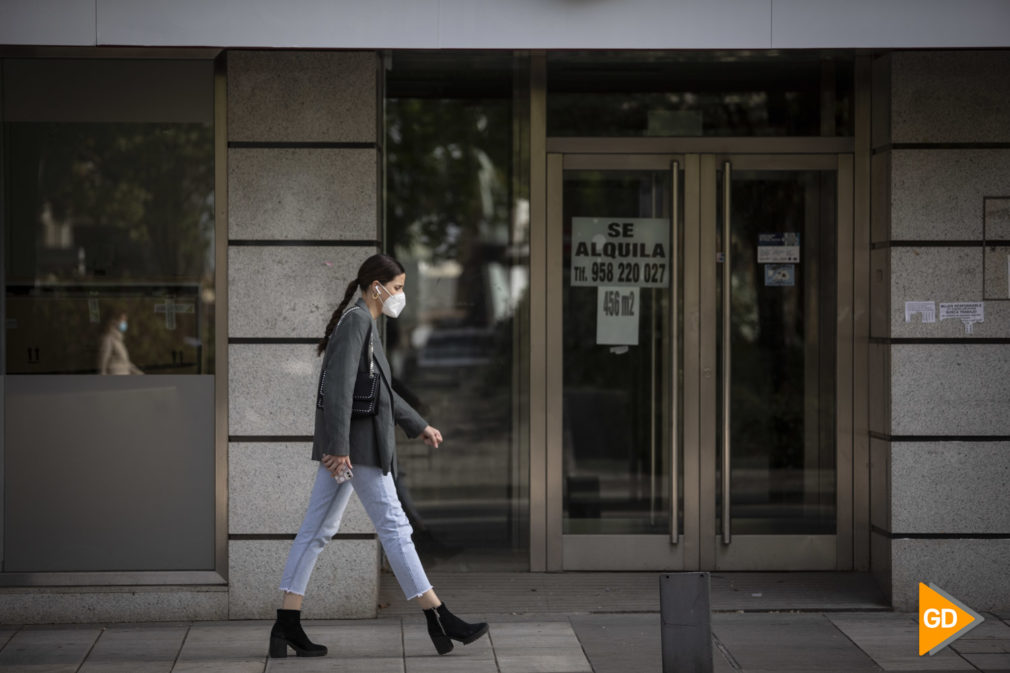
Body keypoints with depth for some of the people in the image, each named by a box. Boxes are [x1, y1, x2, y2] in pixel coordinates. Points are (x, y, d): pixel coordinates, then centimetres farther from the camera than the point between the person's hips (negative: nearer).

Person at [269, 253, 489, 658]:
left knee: (318, 529, 6)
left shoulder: (363, 323, 19)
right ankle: (439, 621, -1)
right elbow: (339, 386, -21)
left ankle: (286, 626, 6)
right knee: (393, 526, -6)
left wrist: (419, 426, 30)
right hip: (356, 439, -10)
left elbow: (380, 391, 28)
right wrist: (338, 447, -25)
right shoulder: (356, 321, -12)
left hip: (346, 442, 10)